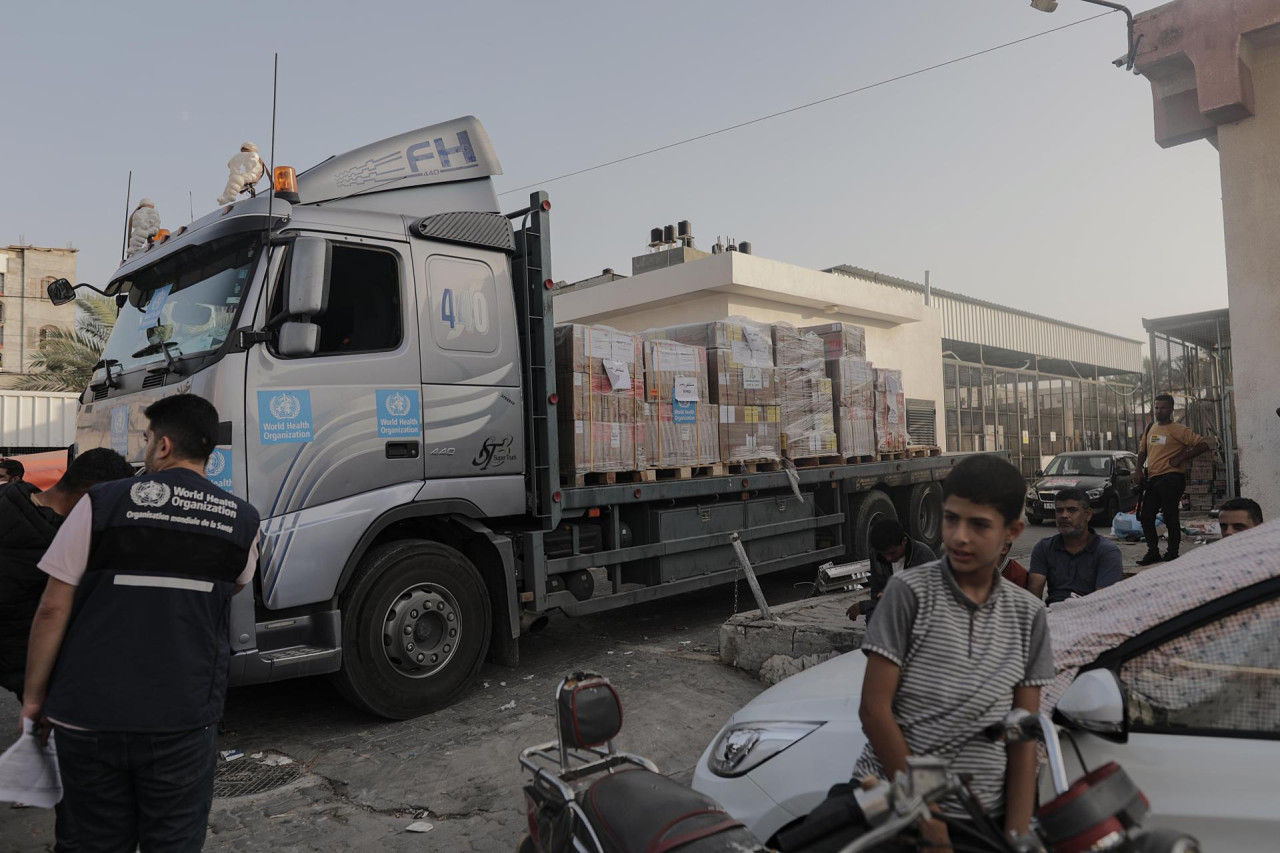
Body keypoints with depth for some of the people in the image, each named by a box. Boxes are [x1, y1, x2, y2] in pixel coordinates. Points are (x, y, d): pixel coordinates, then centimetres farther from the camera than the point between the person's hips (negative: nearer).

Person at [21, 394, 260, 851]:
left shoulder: (100, 504, -6)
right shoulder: (242, 522, -2)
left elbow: (53, 610, -4)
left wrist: (34, 697, 6)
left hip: (87, 715, 0)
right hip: (182, 721, 0)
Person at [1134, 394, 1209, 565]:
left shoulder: (1178, 430, -6)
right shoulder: (1150, 429, 15)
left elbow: (1203, 445, -11)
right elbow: (1142, 451, 23)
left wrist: (1180, 458, -14)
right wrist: (1139, 471, 8)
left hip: (1171, 478, -7)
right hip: (1152, 479, 7)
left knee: (1170, 517, -2)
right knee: (1146, 517, 7)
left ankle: (1172, 554, 9)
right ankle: (1153, 552, 19)